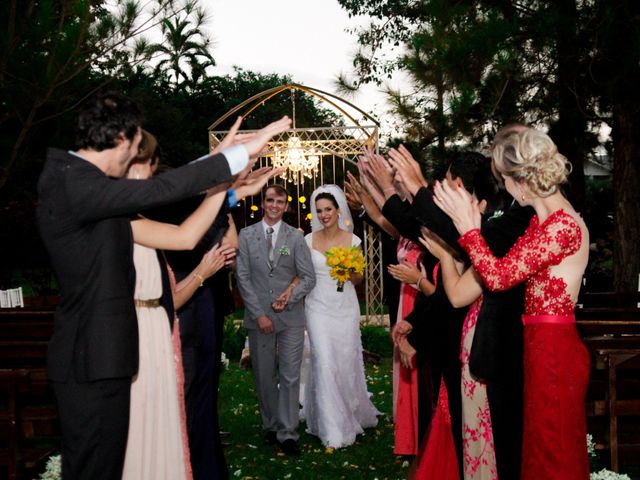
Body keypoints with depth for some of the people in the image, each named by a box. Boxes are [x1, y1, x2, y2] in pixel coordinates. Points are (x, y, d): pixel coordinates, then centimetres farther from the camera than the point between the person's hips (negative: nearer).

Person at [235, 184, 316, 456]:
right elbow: (243, 278, -1)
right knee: (264, 377, 9)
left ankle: (287, 433, 8)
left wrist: (289, 298, -12)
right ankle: (270, 426, 24)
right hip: (259, 316, 1)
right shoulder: (246, 235, 3)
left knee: (290, 376, 0)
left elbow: (309, 277, 3)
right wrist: (259, 314, -8)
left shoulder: (295, 237, 3)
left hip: (290, 316, 0)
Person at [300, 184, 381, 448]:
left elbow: (358, 279, 7)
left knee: (346, 361, 6)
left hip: (345, 307, 0)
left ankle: (352, 413, 31)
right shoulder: (309, 240, 2)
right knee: (324, 363, -6)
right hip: (318, 307, 0)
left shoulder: (352, 240, 1)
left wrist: (349, 271, -14)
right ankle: (332, 428, 3)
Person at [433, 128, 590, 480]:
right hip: (543, 346, 9)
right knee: (544, 448, 20)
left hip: (552, 350, -9)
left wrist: (468, 226, -14)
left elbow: (499, 276, -22)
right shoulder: (543, 220, 9)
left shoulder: (563, 226, -21)